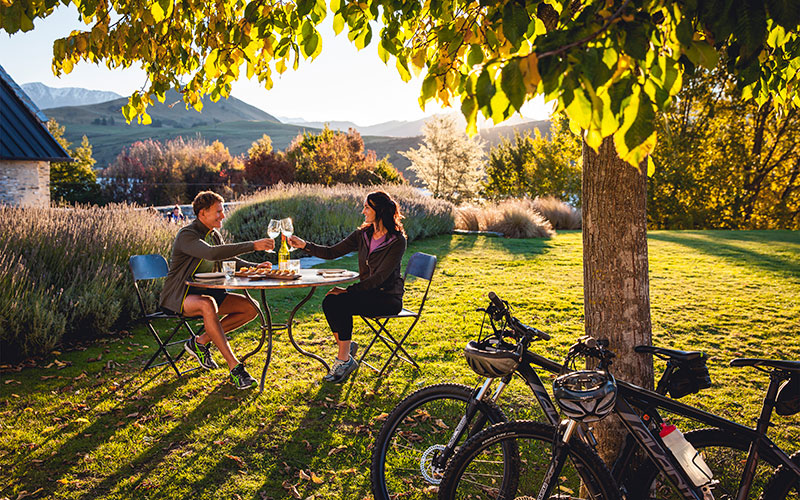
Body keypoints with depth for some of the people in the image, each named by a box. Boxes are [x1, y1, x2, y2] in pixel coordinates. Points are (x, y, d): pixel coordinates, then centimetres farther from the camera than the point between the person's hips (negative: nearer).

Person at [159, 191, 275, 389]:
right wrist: (253, 245, -40)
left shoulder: (214, 234, 9)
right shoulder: (187, 235, -18)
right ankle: (234, 367, -39)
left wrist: (255, 267, 1)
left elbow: (229, 260, 21)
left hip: (206, 292, 8)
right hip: (179, 296, -8)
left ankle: (201, 341, 2)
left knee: (251, 308, -7)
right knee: (207, 305, -41)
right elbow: (211, 253, -36)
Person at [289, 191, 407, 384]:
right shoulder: (363, 234, 7)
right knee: (330, 301, -21)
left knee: (341, 303, -28)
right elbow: (332, 252, 8)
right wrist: (305, 245, -3)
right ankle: (346, 346, -2)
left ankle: (344, 359, -17)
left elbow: (380, 277, -20)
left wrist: (348, 290, -23)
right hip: (367, 292, 6)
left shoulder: (397, 241, -14)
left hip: (388, 298, -6)